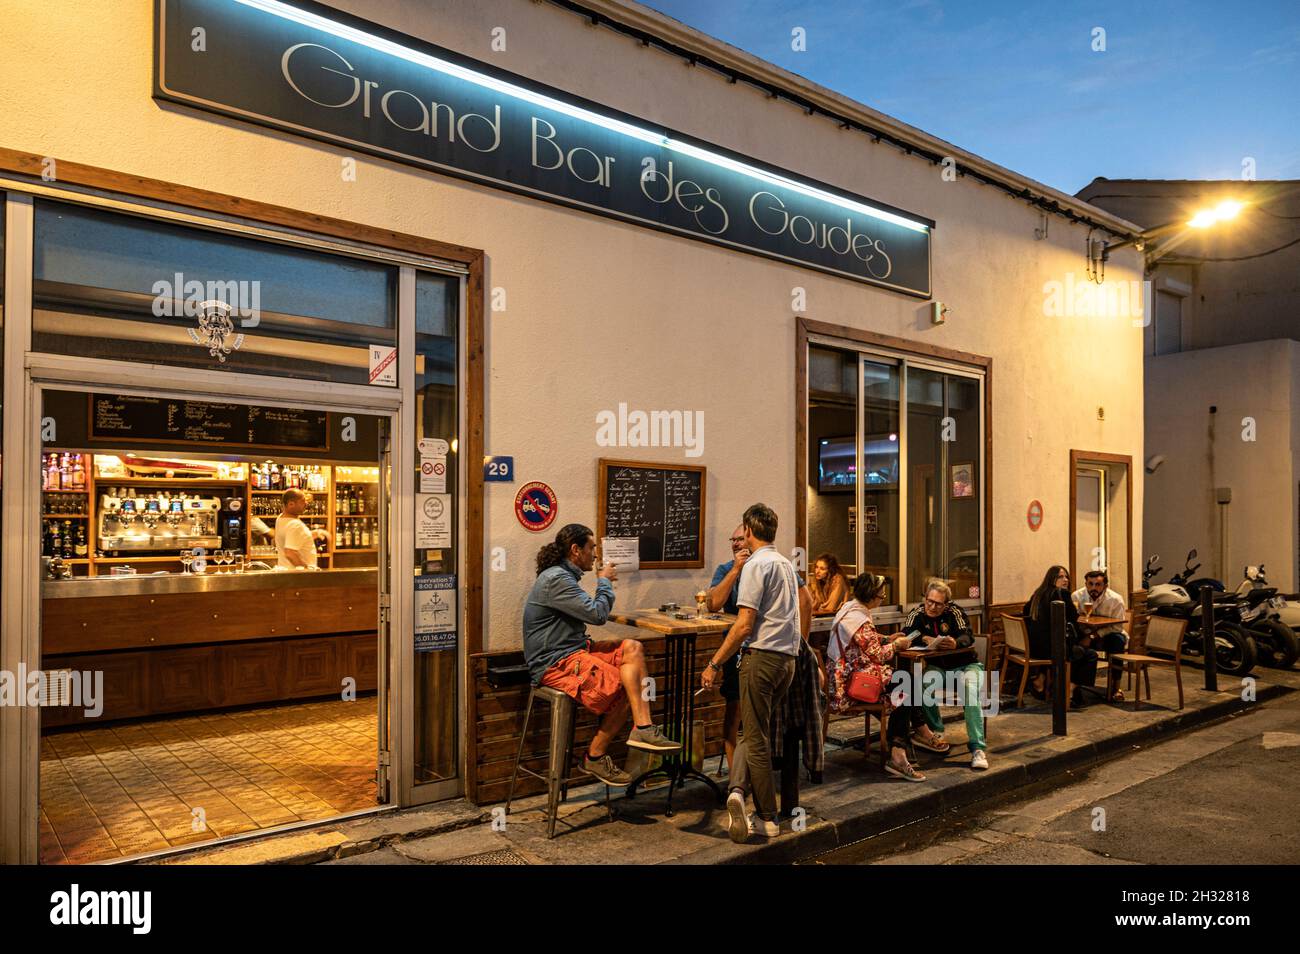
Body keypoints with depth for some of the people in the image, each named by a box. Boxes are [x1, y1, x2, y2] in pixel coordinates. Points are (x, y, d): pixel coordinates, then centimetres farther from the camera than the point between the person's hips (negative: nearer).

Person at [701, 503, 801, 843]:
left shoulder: (756, 565, -11)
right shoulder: (787, 565, 15)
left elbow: (744, 625, -16)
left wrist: (715, 664, -11)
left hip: (761, 655, -8)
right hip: (788, 658, 8)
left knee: (756, 737, 2)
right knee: (755, 732, 14)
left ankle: (768, 817, 8)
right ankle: (739, 790, -2)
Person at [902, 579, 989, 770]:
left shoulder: (954, 612, -7)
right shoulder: (918, 614, -1)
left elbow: (968, 636, -20)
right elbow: (905, 635, -13)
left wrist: (956, 643, -43)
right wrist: (924, 639, -31)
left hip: (965, 664, -1)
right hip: (937, 666, 2)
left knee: (970, 692, -32)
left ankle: (978, 748, -30)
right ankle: (937, 732, -10)